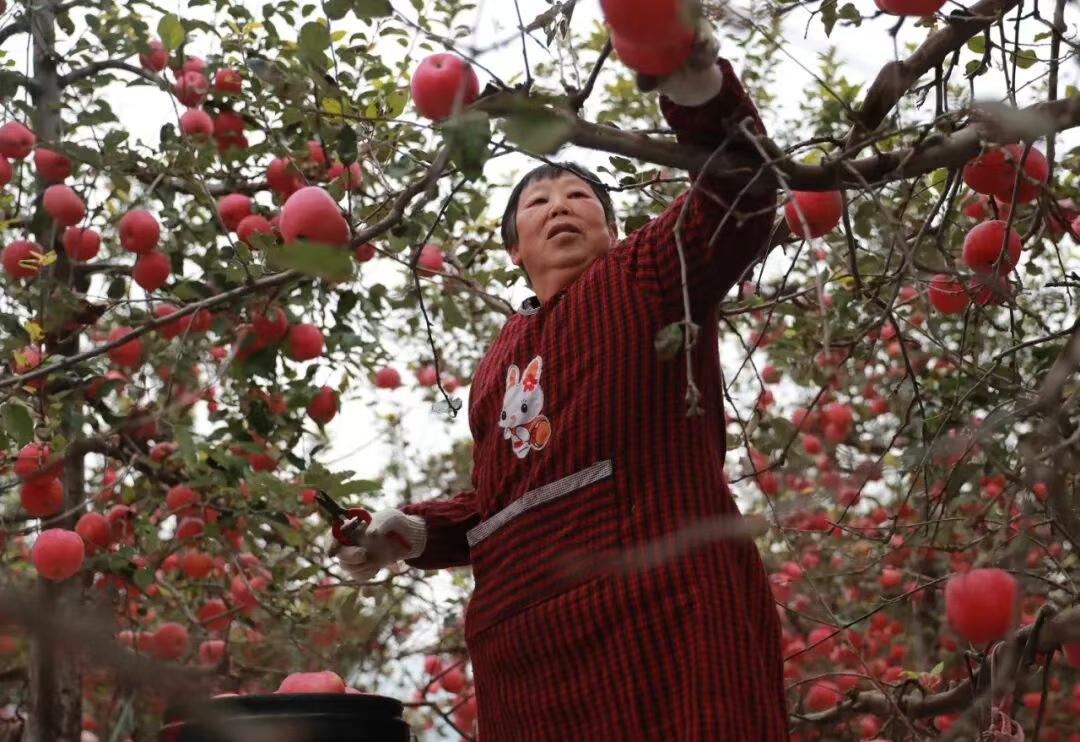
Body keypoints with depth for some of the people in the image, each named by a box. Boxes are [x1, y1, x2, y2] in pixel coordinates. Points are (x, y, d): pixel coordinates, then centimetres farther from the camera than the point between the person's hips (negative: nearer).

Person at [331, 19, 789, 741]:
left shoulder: (652, 276, 11)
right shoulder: (501, 360, 28)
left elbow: (737, 205, -9)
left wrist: (701, 96, -28)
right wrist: (419, 530, 18)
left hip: (658, 612, -6)